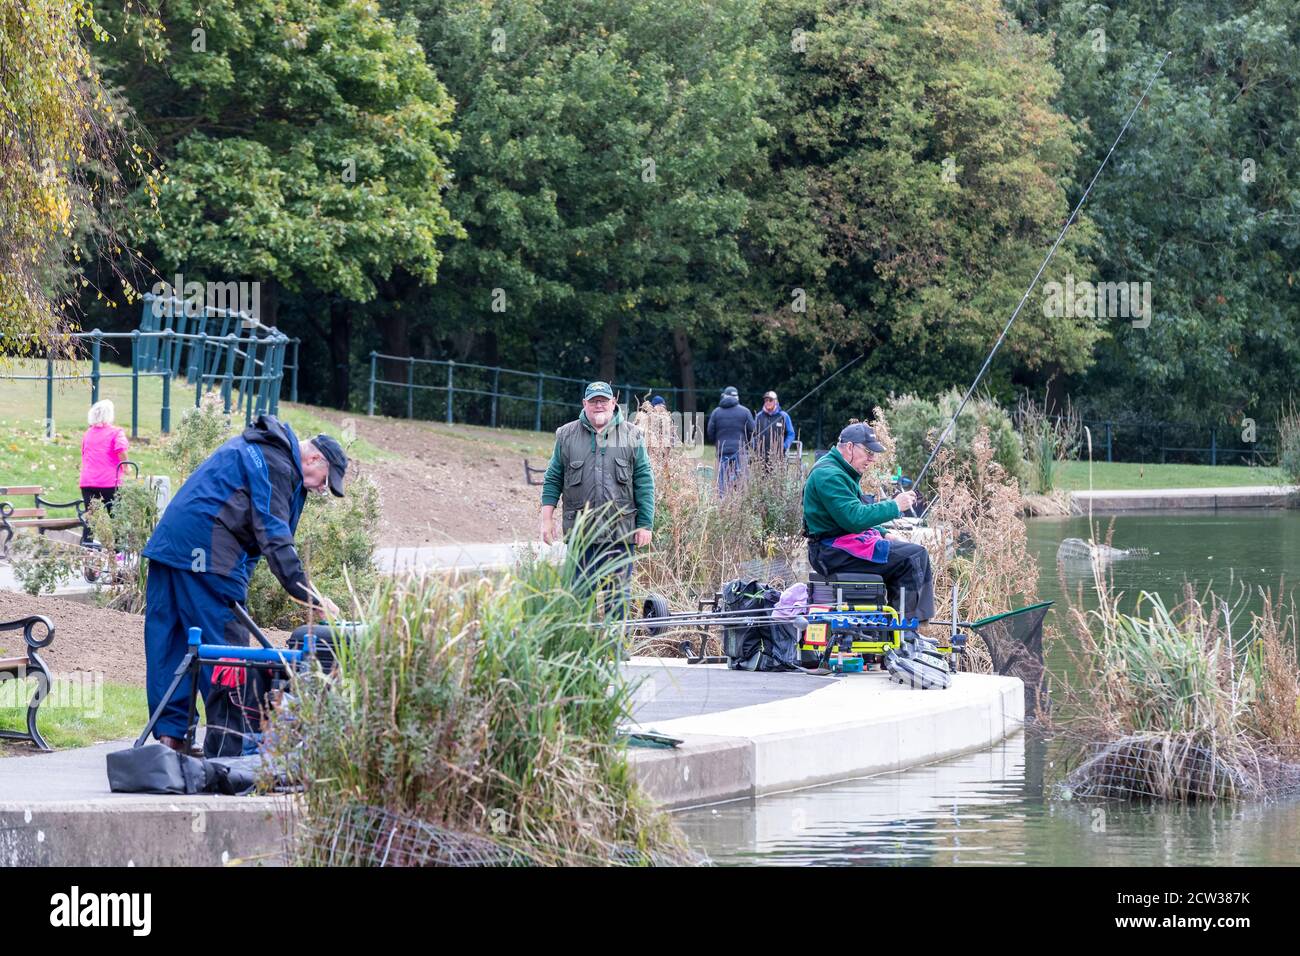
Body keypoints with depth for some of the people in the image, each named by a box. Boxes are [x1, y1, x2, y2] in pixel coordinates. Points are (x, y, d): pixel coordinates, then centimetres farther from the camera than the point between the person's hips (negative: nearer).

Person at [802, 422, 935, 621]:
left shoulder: (840, 471, 18)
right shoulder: (829, 475, -18)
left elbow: (856, 515, 26)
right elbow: (854, 518, -26)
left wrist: (883, 535, 13)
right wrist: (894, 506, -19)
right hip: (834, 551, -11)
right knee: (914, 556, -15)